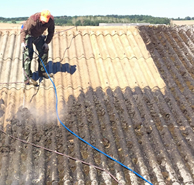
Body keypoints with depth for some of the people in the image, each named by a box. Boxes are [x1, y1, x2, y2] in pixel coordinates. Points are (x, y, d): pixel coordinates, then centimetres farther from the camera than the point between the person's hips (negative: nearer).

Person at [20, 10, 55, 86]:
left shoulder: (51, 20, -20)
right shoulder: (33, 20, -36)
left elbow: (51, 32, -4)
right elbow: (23, 31, -32)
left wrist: (46, 42, -11)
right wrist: (22, 42, -43)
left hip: (38, 36, 6)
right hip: (29, 35, -6)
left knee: (44, 51, 5)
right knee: (28, 55, -16)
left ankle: (42, 72, 22)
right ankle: (27, 78, -18)